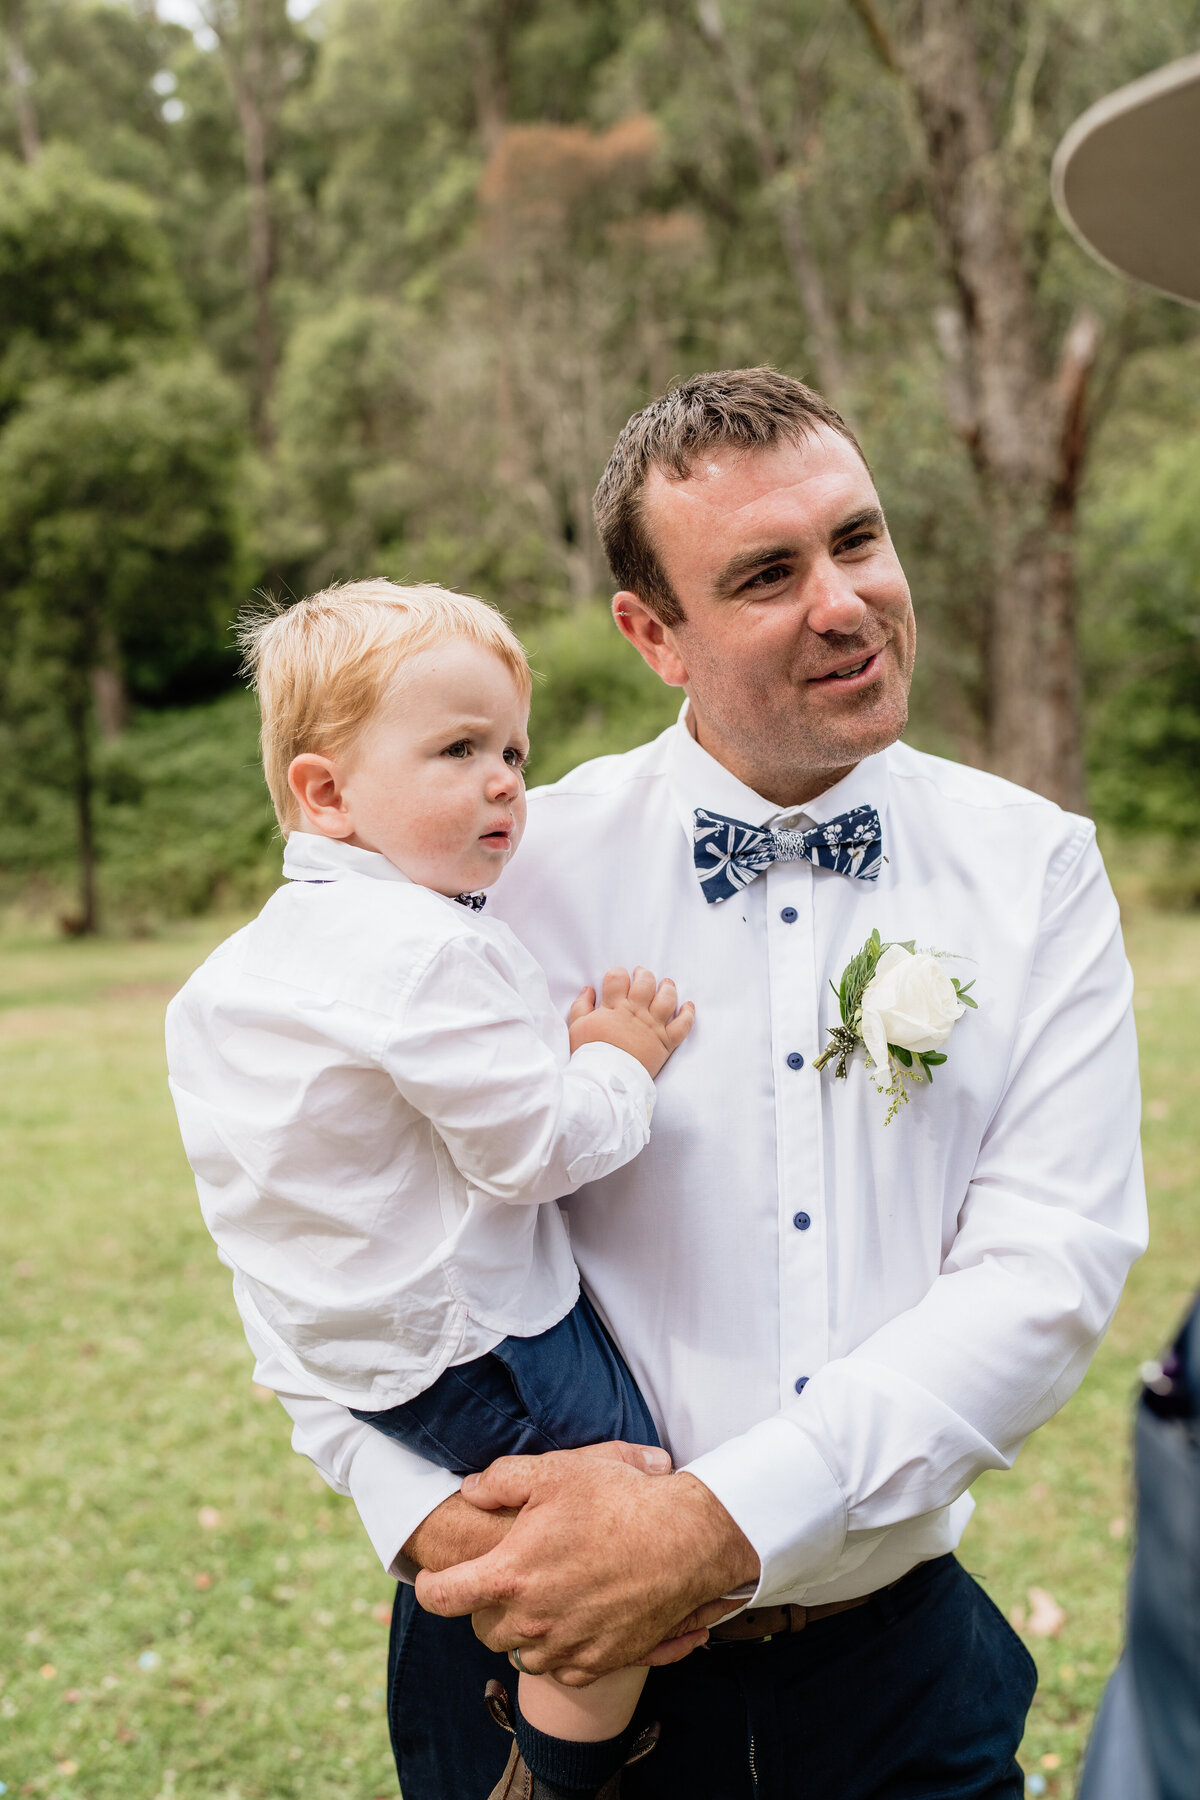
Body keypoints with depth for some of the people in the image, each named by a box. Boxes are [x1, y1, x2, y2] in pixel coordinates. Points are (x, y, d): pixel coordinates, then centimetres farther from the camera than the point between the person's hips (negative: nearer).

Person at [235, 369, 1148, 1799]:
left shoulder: (1035, 870, -5)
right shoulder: (511, 872, -9)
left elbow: (1049, 1266, -15)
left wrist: (713, 1525, -24)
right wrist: (442, 1522, -22)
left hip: (897, 1660, 2)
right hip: (548, 1659, -1)